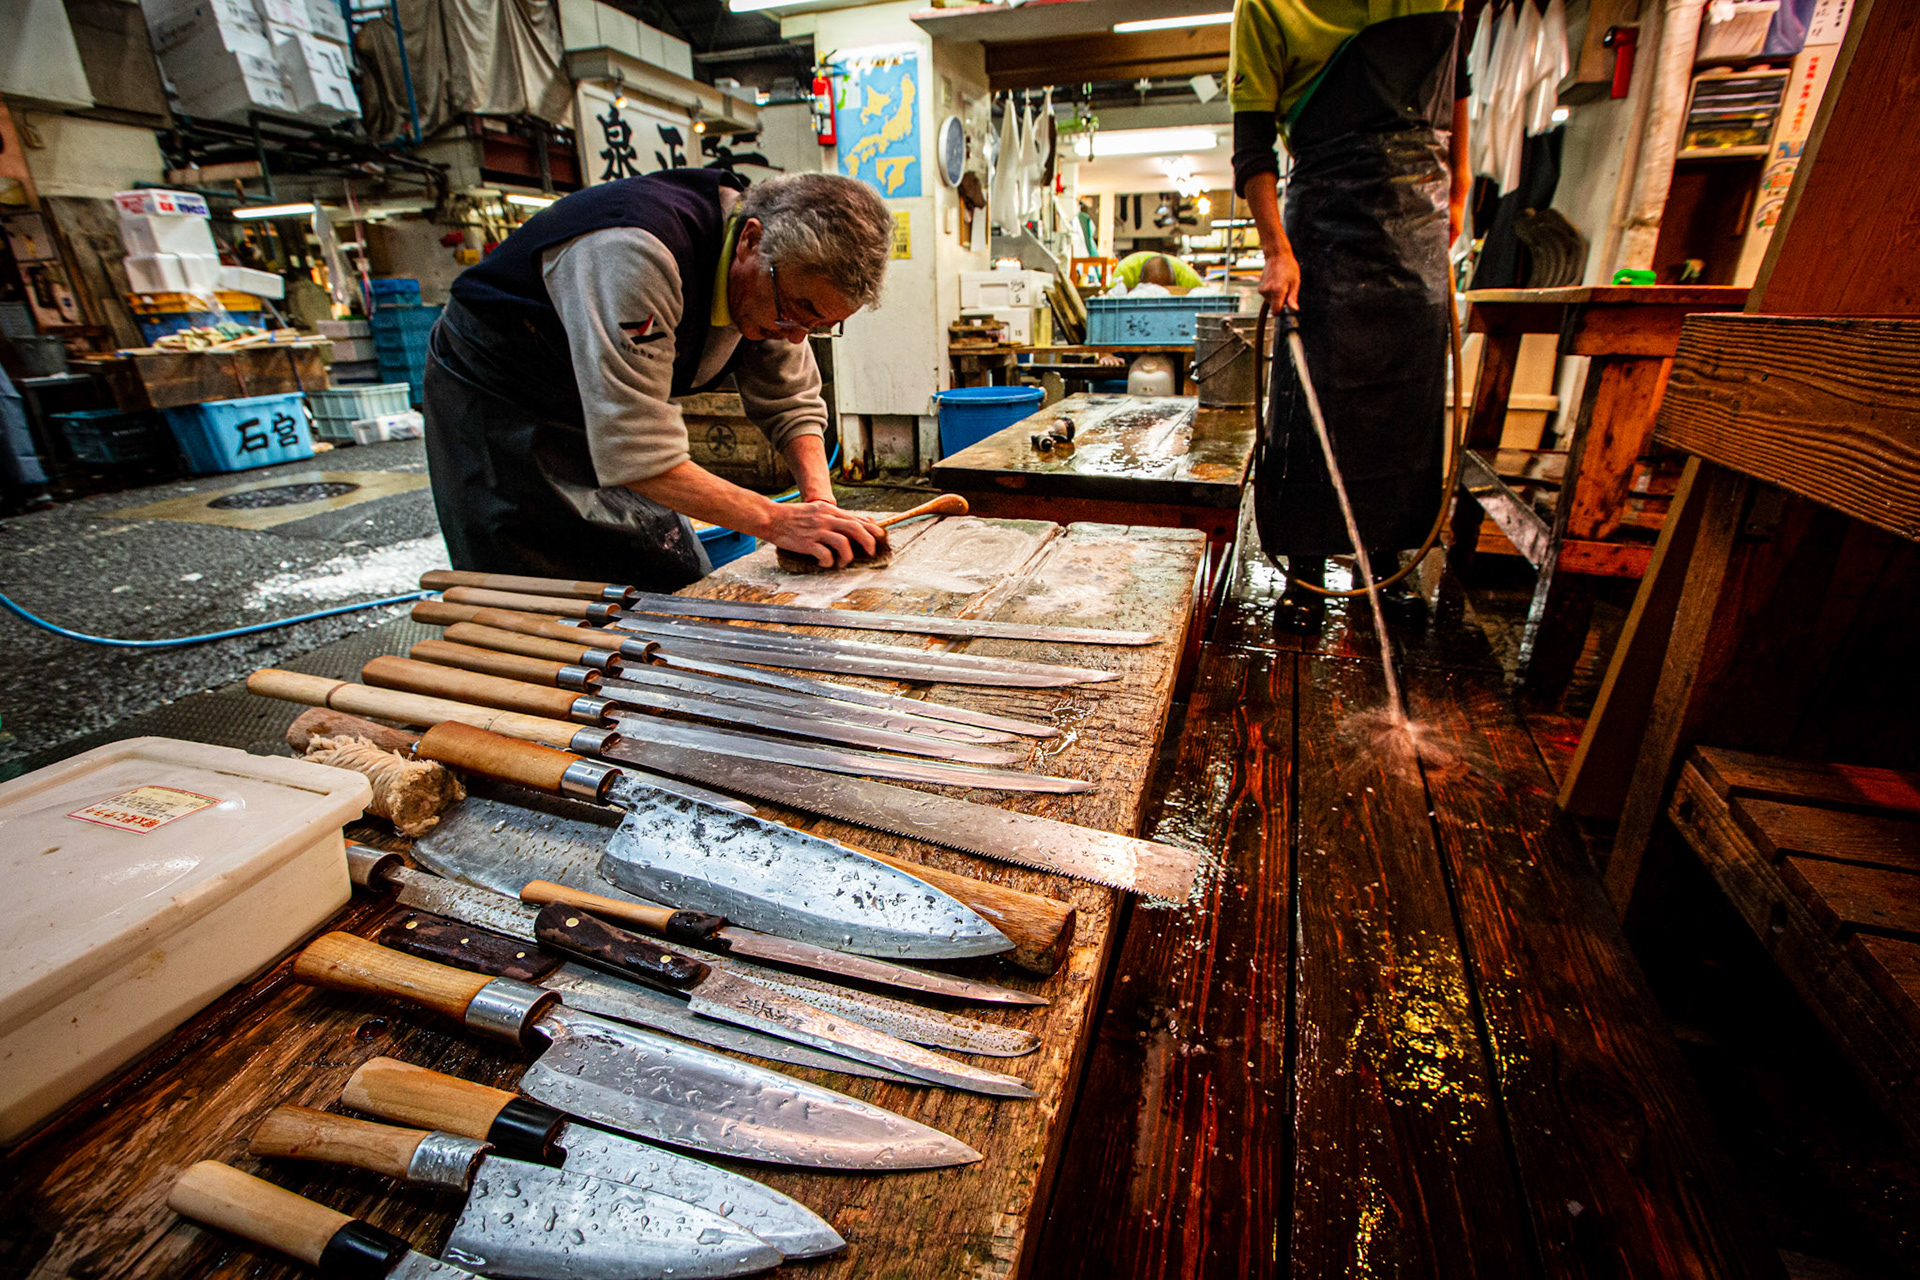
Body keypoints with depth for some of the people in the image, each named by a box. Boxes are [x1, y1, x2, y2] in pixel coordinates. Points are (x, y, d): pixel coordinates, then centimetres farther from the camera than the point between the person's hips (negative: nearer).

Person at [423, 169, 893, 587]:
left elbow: (792, 402, -3)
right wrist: (774, 518, -39)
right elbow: (637, 453, -39)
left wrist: (821, 499, -21)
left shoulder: (784, 288, -13)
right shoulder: (635, 253, -37)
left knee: (687, 587, 4)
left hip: (607, 412, 7)